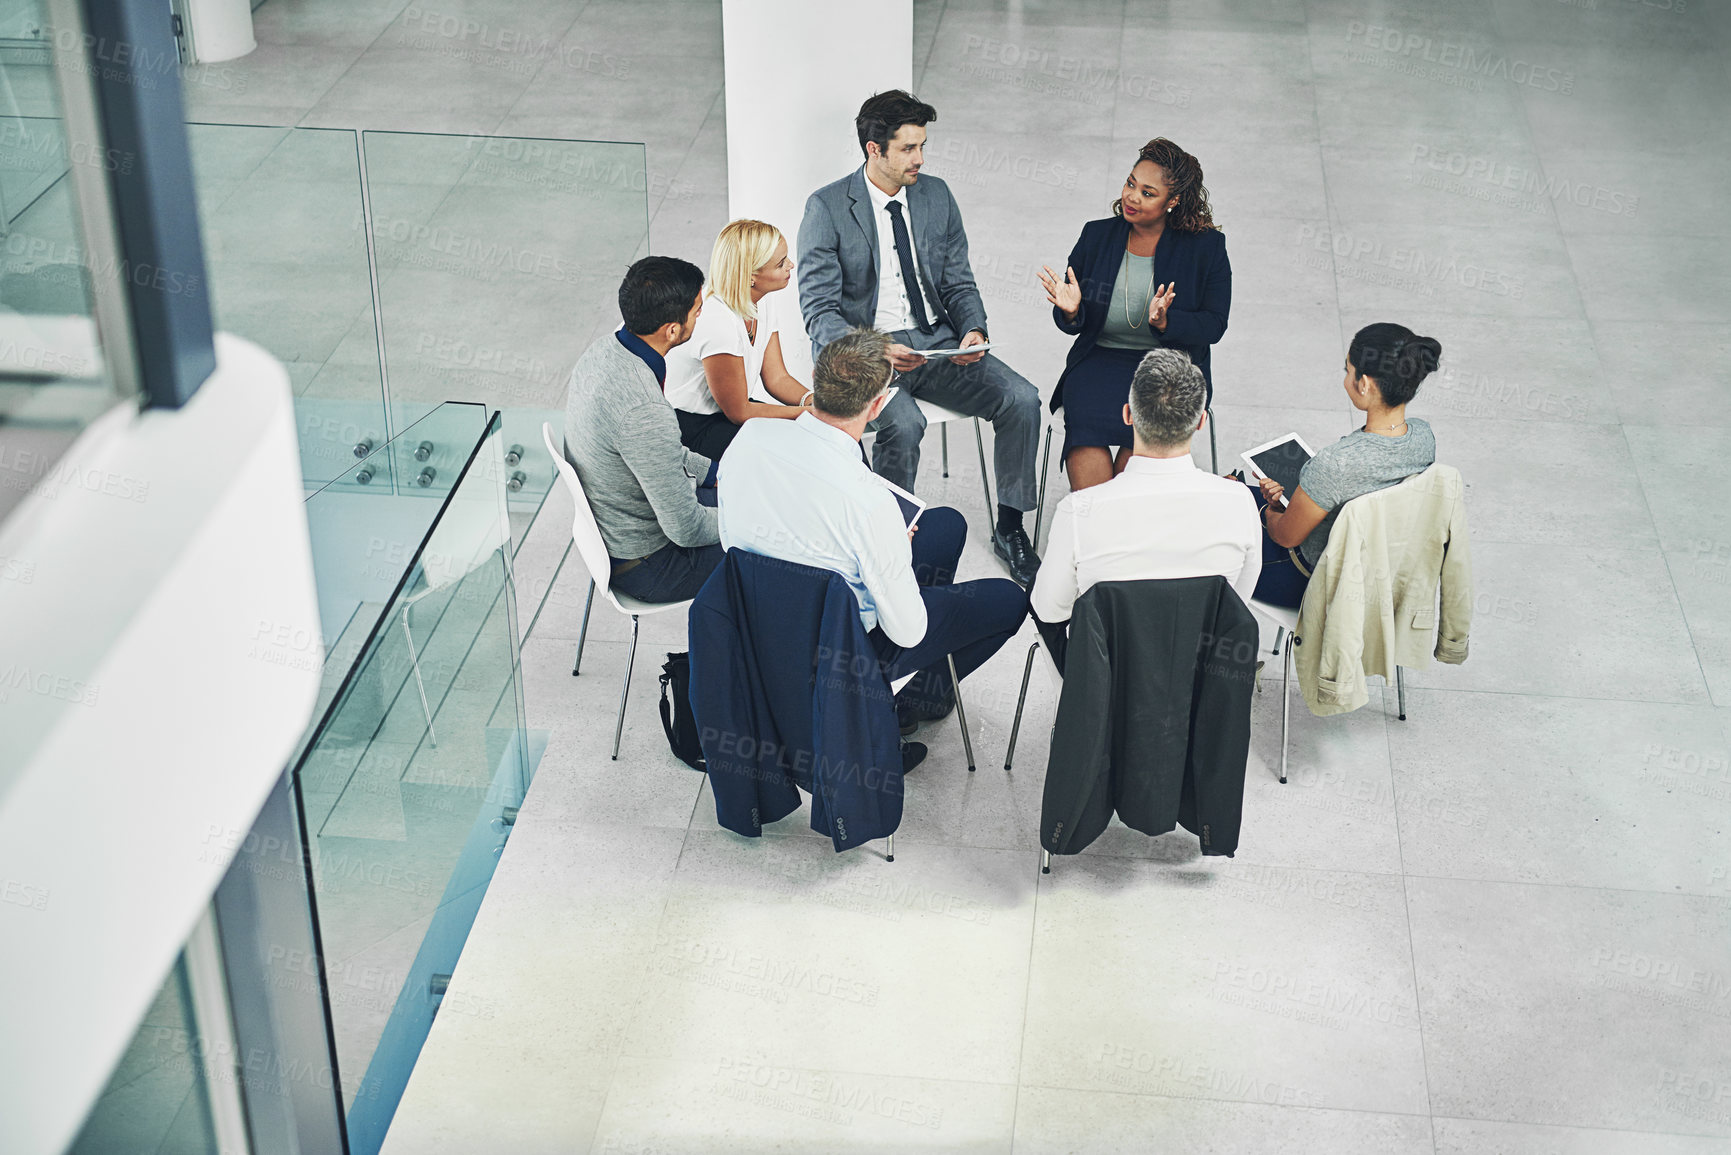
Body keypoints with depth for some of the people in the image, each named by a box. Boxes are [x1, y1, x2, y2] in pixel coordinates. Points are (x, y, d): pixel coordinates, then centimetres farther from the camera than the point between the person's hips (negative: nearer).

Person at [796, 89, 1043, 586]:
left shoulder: (936, 195, 8)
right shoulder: (827, 208, -7)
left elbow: (959, 283, 13)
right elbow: (819, 311, -10)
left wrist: (973, 331, -10)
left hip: (937, 341, 5)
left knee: (1021, 399, -16)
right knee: (904, 424, -35)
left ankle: (1010, 528, 0)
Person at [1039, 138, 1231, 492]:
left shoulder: (1206, 246, 2)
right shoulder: (1096, 236, 8)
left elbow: (1213, 325, -3)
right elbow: (1074, 325, 10)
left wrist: (1165, 322, -22)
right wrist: (1071, 311, -15)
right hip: (1100, 361, 1)